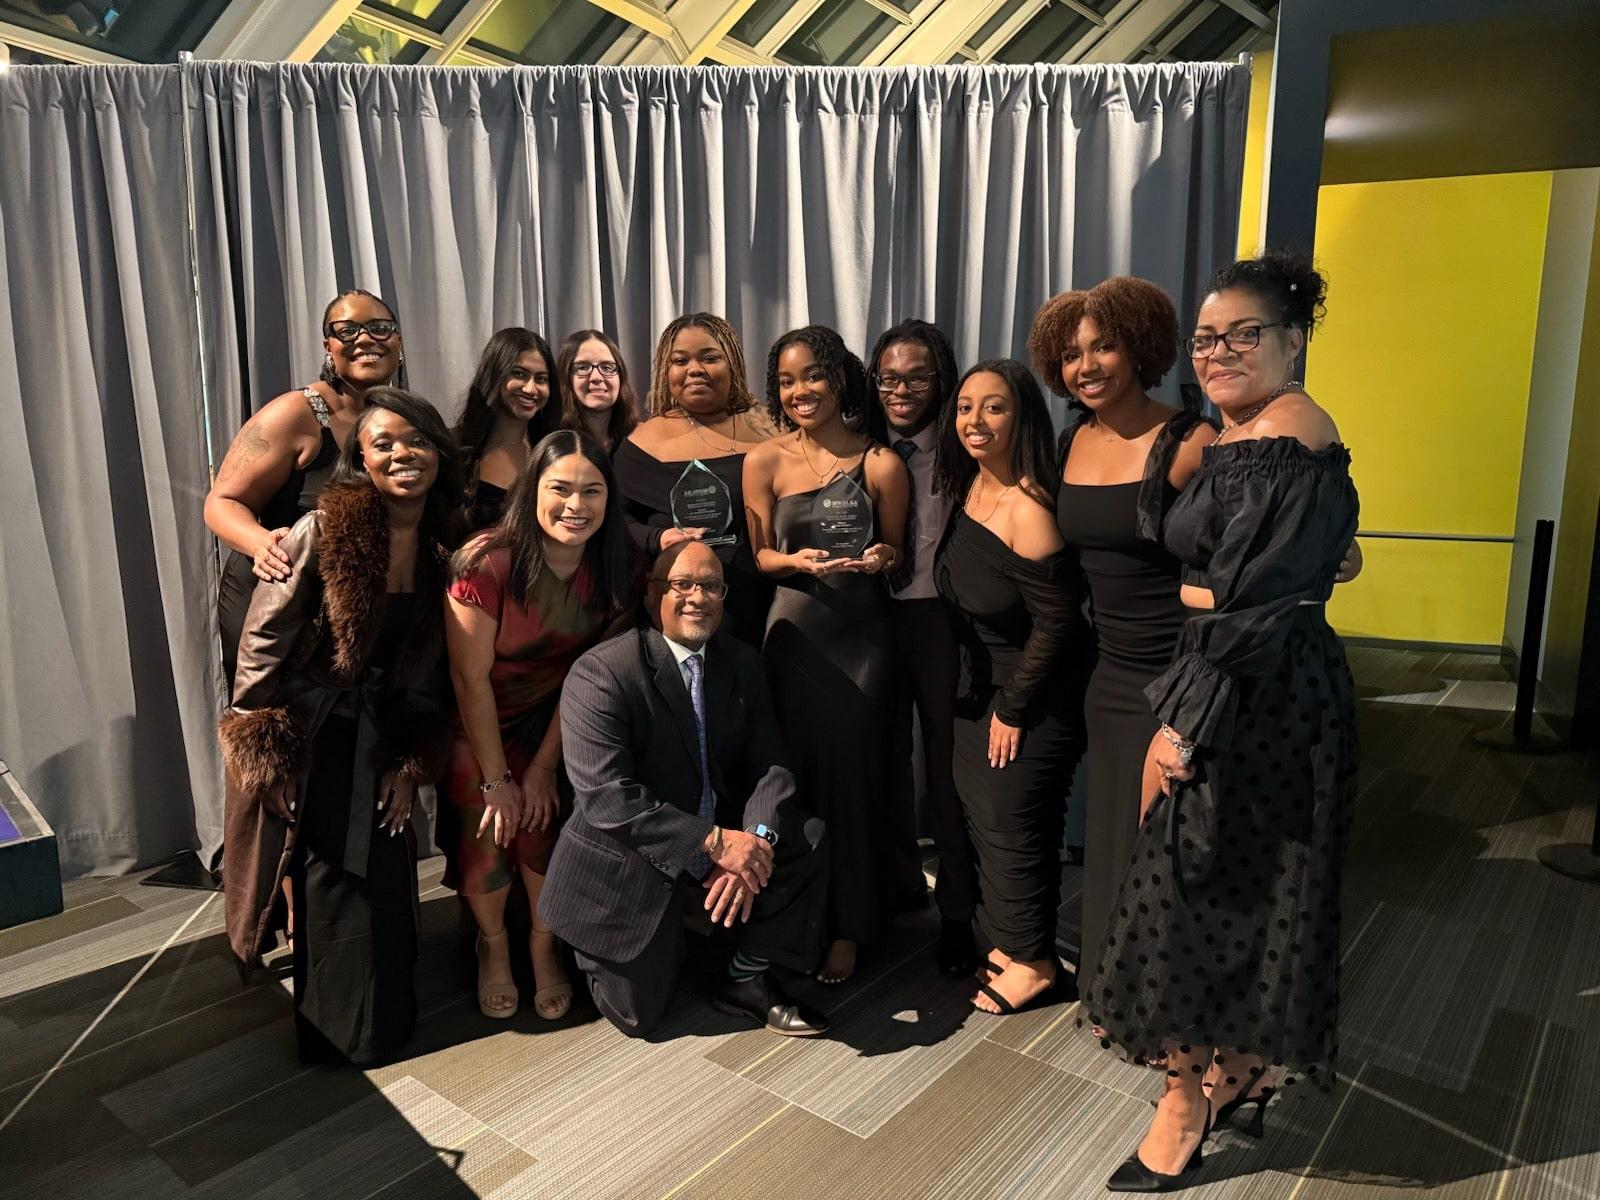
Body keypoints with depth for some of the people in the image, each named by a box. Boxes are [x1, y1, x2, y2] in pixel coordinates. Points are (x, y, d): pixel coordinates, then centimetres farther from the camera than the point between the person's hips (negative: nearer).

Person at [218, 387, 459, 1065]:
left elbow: (429, 670, 6)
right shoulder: (322, 533, -16)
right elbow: (261, 646, -13)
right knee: (328, 894, 4)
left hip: (380, 739, 4)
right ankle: (338, 1034, 28)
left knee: (385, 888, 5)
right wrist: (266, 757, -13)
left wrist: (411, 764, 2)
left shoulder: (443, 548, 0)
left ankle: (384, 1022, 31)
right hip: (306, 738, -4)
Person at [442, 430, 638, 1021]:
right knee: (487, 833, -12)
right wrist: (497, 781, -15)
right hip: (476, 726, -2)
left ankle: (544, 945, 19)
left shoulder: (614, 570, -14)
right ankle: (493, 944, 21)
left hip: (552, 724, 3)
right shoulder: (486, 562, -27)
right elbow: (471, 678, -21)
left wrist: (544, 766, -9)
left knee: (545, 822, -11)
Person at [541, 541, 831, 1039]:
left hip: (724, 838, 5)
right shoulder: (600, 672, -20)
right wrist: (714, 843, -32)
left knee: (809, 838, -18)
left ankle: (748, 978, 1)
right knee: (638, 1016, 0)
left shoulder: (743, 663, -1)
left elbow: (769, 764, -6)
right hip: (629, 862, -4)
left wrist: (754, 841, -26)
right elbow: (606, 796, -27)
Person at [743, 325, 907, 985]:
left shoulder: (880, 463, -4)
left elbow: (895, 549, 6)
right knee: (793, 770, 5)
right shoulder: (765, 461, 0)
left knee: (851, 770, 3)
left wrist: (879, 558, -17)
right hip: (794, 630, 1)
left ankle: (846, 928, 22)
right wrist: (803, 562, -16)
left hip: (862, 634, -1)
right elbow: (761, 555, 4)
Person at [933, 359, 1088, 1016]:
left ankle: (1032, 961, 25)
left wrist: (1013, 710, -14)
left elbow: (1056, 623, -23)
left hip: (1032, 698, -8)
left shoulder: (1027, 509, -26)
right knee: (981, 812, 15)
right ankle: (1010, 940, 34)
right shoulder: (972, 484, -1)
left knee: (1011, 826, 4)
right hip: (980, 684, 8)